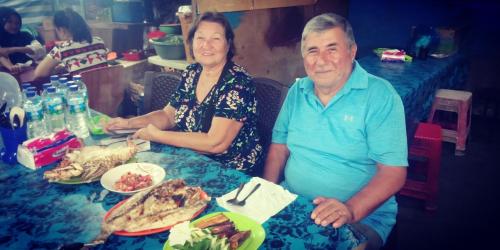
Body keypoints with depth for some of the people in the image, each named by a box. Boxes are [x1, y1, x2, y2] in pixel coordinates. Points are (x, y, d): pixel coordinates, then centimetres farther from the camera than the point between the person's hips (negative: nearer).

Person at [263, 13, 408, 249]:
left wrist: (350, 210, -30)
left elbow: (393, 172, -16)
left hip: (362, 218, -3)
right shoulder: (297, 91, 5)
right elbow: (280, 147, 9)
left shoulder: (380, 96, -11)